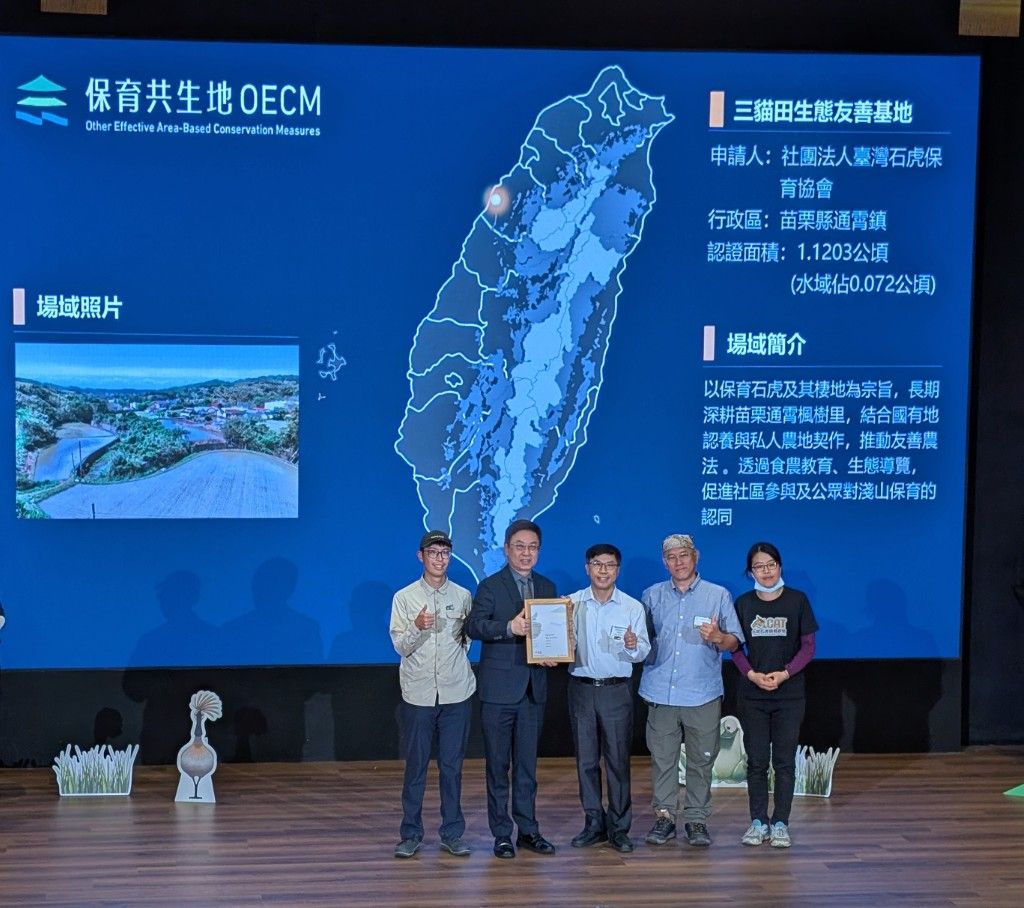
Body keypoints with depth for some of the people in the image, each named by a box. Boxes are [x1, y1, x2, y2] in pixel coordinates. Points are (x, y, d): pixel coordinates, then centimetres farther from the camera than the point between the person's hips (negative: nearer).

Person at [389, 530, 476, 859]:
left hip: (456, 693, 1)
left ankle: (452, 832, 14)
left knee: (452, 766, 6)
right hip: (418, 693, -1)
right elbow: (401, 647, -5)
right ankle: (411, 833, 12)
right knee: (416, 766, 4)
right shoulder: (404, 598, 0)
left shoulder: (462, 596, 5)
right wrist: (417, 627, -22)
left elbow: (470, 637, 13)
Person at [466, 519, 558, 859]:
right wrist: (509, 628, -30)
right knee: (498, 763, 2)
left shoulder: (547, 588, 12)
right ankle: (502, 833, 8)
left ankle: (528, 830, 18)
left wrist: (552, 655, -5)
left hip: (533, 687, 4)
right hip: (499, 687, -4)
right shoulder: (490, 586, -3)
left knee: (527, 762, 11)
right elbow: (474, 626, -15)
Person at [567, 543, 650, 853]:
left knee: (618, 758, -1)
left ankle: (619, 827, 6)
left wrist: (633, 646, -22)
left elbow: (643, 653, -1)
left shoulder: (632, 607, 1)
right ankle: (594, 823, 16)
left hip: (617, 690, -1)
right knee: (586, 759, 6)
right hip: (581, 687, 2)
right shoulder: (572, 604, 3)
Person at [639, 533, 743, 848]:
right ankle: (664, 816, 11)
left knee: (701, 760, 2)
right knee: (662, 759, 3)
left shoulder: (718, 595, 6)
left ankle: (697, 819, 10)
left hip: (702, 695, -1)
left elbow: (734, 643, 4)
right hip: (660, 692, 1)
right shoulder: (652, 596, 12)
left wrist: (718, 638, -17)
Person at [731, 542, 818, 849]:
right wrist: (752, 674, -12)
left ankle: (780, 824, 11)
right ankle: (758, 822, 15)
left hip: (789, 694, -1)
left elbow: (808, 646, -1)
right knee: (756, 761, 6)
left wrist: (785, 673, -14)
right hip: (752, 694, 1)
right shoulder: (743, 603, 2)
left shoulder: (797, 600, -2)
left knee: (784, 761, 2)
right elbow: (735, 648, 5)